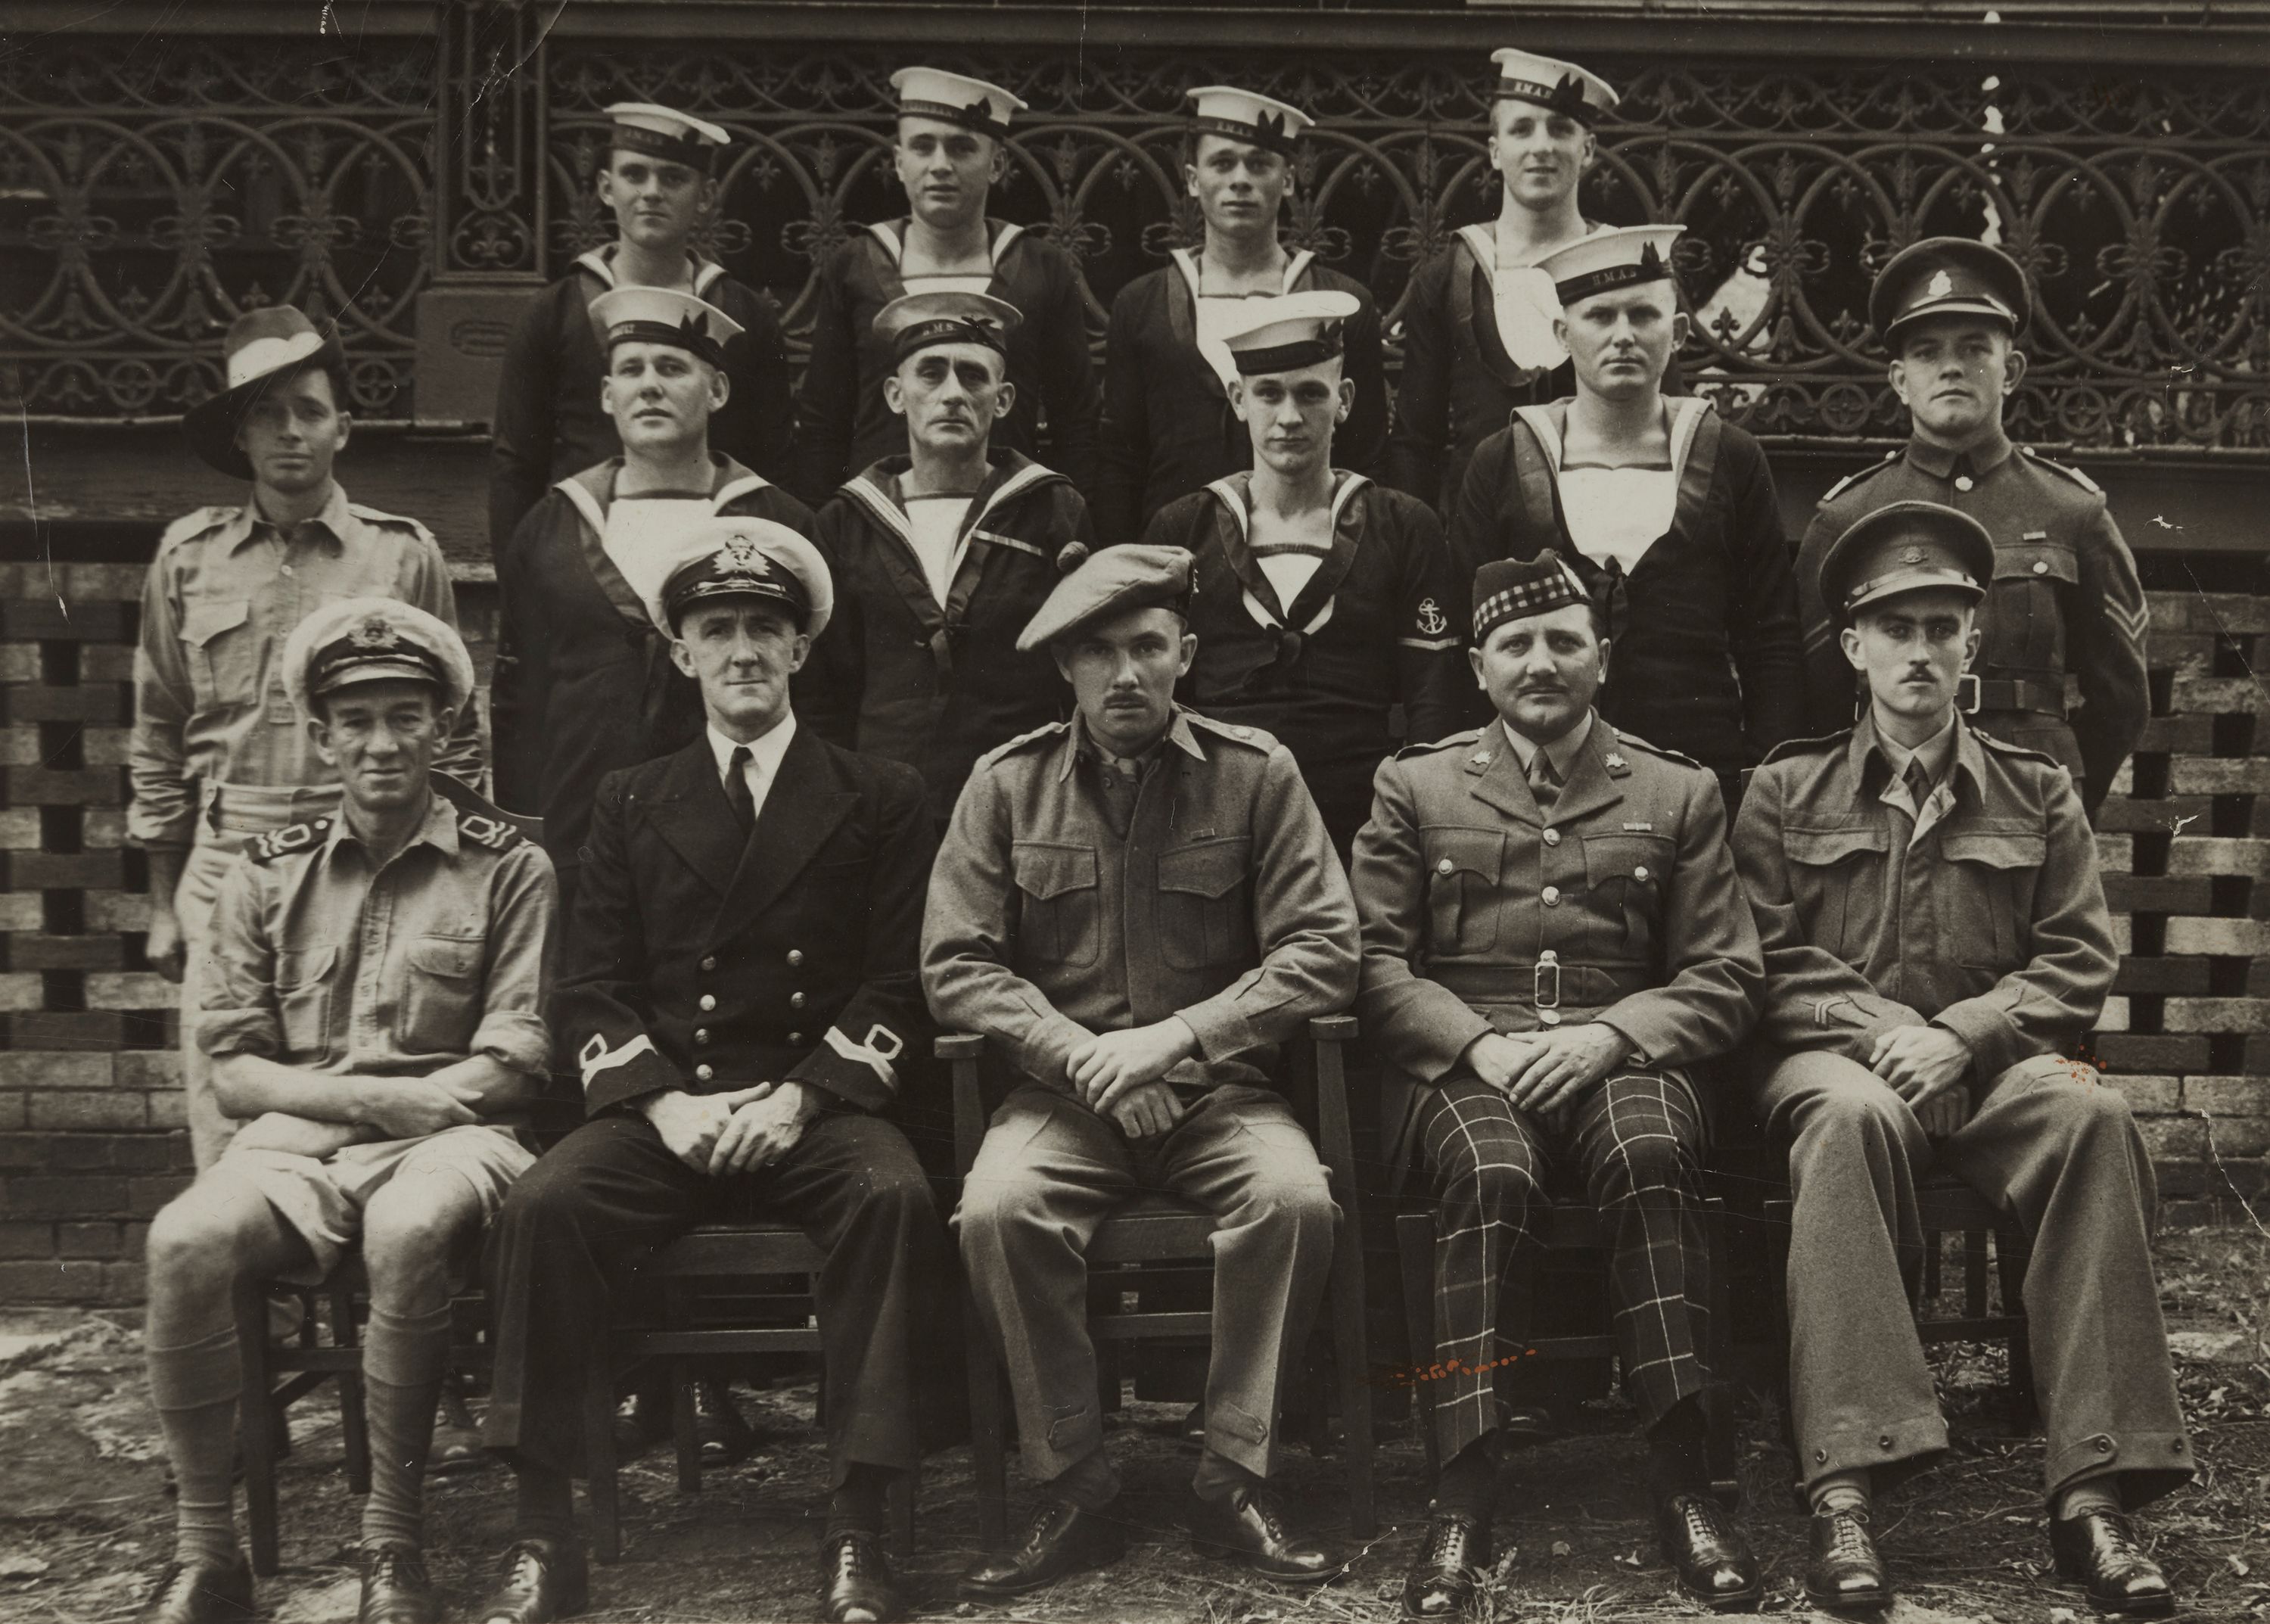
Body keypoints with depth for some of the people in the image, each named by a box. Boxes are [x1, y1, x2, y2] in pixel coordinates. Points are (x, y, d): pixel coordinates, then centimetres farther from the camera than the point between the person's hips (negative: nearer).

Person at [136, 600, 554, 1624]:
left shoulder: (506, 869, 7)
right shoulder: (268, 876, 14)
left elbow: (513, 1066, 1)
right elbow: (234, 1071, 8)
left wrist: (373, 1097, -12)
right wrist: (376, 1095, -10)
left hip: (444, 1138, -2)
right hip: (297, 1139, 2)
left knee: (407, 1234, -38)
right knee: (185, 1240, -30)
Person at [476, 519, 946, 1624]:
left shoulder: (879, 799, 12)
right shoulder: (630, 803, 17)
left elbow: (900, 985, 3)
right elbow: (591, 991, 9)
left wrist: (799, 1096, -13)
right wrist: (664, 1100, -10)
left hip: (820, 1107, -1)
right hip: (659, 1107, 2)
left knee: (893, 1197, -34)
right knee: (543, 1207, -29)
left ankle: (854, 1533, -29)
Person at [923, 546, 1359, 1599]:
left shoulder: (1255, 774, 3)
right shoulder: (1007, 784, 5)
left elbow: (1323, 951, -4)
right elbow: (955, 965, 0)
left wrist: (1176, 1036, -16)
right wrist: (1082, 1054, -15)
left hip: (1220, 1087, 0)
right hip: (1064, 1089, 0)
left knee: (1295, 1199, -31)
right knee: (997, 1209, -30)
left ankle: (1235, 1483, -14)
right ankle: (1074, 1495, -15)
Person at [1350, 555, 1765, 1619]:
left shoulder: (1679, 794, 15)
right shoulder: (1414, 786, 14)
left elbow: (1722, 978, 8)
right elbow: (1374, 963, 6)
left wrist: (1608, 1035, -11)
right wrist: (1478, 1043, -12)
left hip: (1622, 1055, 1)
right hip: (1455, 1062, 0)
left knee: (1651, 1160, -35)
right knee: (1491, 1172, -36)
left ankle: (1681, 1482, -32)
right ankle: (1465, 1495, -36)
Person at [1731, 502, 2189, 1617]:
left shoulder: (2038, 794, 16)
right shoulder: (1786, 792, 13)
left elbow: (2079, 964, 8)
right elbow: (1766, 963, 5)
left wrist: (1960, 1035, -10)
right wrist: (1878, 1030, -13)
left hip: (1987, 1061, 2)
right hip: (1828, 1054, -1)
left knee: (2093, 1119, -33)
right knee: (1854, 1117, -39)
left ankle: (2092, 1490, -33)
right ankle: (1845, 1489, -45)